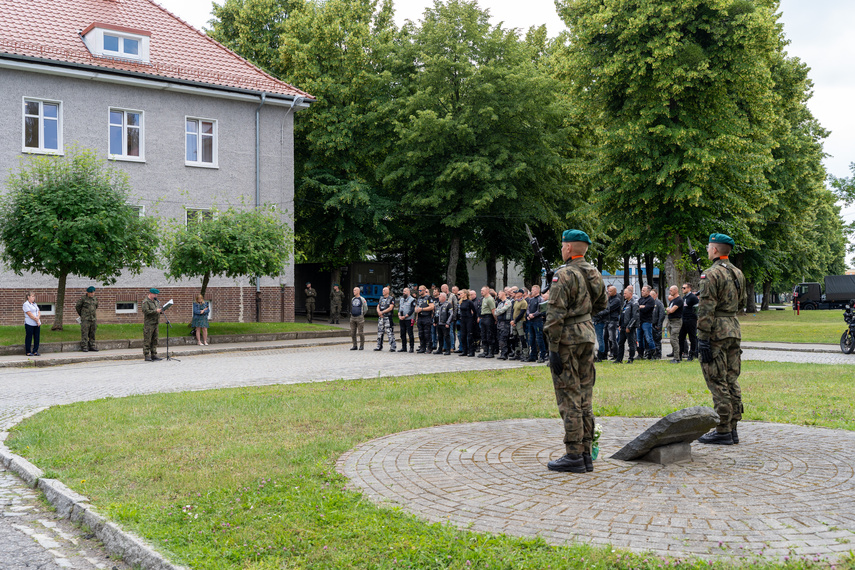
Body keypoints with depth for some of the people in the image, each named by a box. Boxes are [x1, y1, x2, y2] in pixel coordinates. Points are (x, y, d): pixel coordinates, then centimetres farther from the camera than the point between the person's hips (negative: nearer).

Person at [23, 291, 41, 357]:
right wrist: (36, 320, -13)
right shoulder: (26, 304, -8)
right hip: (29, 324, -7)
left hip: (37, 324, 7)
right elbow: (30, 314, -15)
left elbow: (39, 312, 10)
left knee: (37, 337, 6)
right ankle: (28, 352, 6)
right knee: (29, 338, -1)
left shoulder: (34, 304, 16)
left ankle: (35, 351, 13)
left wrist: (37, 318, -9)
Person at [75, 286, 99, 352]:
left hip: (93, 319, 4)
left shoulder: (95, 299, 9)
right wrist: (81, 315, 17)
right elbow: (77, 307, 6)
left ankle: (92, 346, 11)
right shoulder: (83, 298, -5)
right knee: (85, 333, -5)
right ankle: (84, 347, -2)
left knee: (92, 334, 6)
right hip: (85, 319, -4)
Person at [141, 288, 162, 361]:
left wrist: (161, 310, 5)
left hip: (155, 323, 8)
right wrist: (155, 311, -21)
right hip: (148, 324, -8)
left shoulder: (155, 301, 17)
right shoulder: (145, 302, -9)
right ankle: (146, 356, -4)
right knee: (147, 340, -6)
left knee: (154, 340, 10)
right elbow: (146, 311, -20)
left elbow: (159, 309, 27)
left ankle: (154, 355, 14)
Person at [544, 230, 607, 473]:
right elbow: (601, 304, 24)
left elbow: (555, 315, -18)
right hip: (588, 334, 8)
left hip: (567, 338, -8)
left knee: (569, 398, -4)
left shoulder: (564, 275, -15)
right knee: (584, 396, 11)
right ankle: (586, 454, 15)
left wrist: (553, 349, -17)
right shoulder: (594, 273, 9)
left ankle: (574, 456, -1)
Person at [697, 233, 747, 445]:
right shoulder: (738, 273, 12)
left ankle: (723, 432, -2)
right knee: (731, 380, 11)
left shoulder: (712, 274, -14)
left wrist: (703, 339, -18)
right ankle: (732, 428, 16)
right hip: (734, 331, 8)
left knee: (717, 383, -4)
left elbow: (706, 309, -18)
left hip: (716, 332, -8)